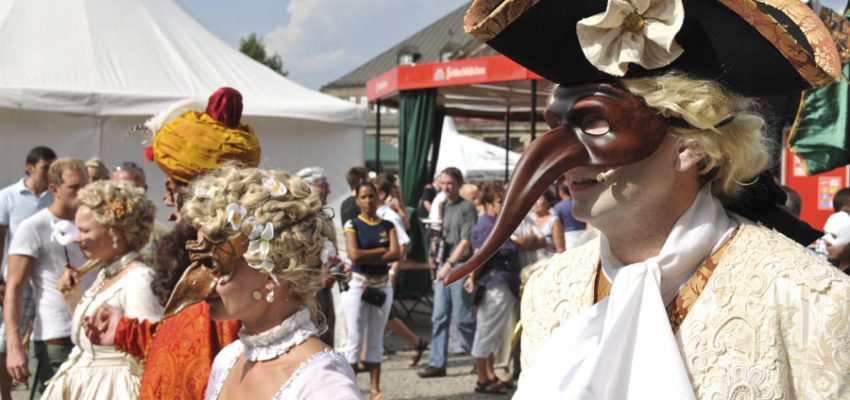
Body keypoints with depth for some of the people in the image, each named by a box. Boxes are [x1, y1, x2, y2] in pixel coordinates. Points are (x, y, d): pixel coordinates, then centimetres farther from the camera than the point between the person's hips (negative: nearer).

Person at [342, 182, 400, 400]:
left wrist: (366, 258, -14)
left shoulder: (388, 226, 7)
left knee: (376, 340, 9)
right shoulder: (352, 225, -3)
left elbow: (396, 254, -8)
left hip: (383, 286, 3)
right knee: (355, 339, -2)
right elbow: (353, 254, -17)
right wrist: (382, 251, -10)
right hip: (358, 284, -3)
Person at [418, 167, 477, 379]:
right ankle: (437, 363, 9)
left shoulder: (467, 208, -6)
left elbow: (466, 241, -13)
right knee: (439, 317, 5)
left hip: (460, 266, -7)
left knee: (462, 317, -5)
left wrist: (450, 263, -18)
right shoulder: (442, 207, 16)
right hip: (444, 265, 7)